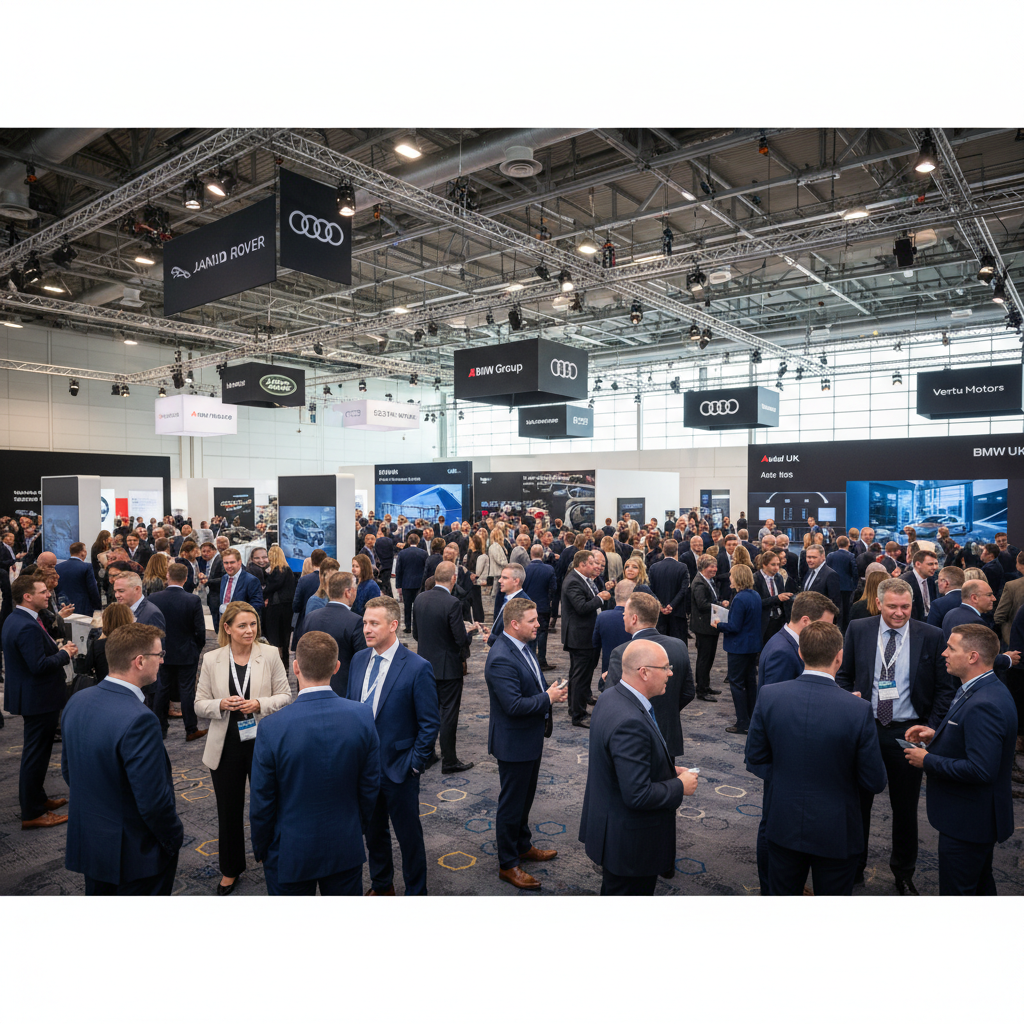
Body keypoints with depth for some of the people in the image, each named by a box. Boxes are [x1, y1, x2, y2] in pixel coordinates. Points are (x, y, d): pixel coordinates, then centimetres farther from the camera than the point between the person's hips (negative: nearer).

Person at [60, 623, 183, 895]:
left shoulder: (77, 701, -6)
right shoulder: (138, 720, -32)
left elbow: (67, 770, 8)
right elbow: (154, 801, -27)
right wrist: (174, 838, -10)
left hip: (87, 840, 8)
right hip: (136, 852, -7)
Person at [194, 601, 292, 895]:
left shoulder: (270, 654, -6)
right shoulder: (212, 660, -2)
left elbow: (285, 697, -3)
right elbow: (200, 705, 2)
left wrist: (259, 704, -20)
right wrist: (222, 704, -18)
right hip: (226, 747, 2)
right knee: (229, 810, 15)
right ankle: (230, 870, 36)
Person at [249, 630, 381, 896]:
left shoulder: (272, 728, -23)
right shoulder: (363, 717, -16)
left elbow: (261, 803, -12)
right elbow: (370, 787, -5)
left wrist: (260, 850, 6)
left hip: (290, 855, -2)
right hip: (346, 850, 2)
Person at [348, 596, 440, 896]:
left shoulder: (417, 668, -18)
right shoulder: (359, 660, 1)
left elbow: (430, 723, -13)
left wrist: (414, 763, -13)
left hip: (398, 770, -5)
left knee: (409, 835, 10)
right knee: (373, 831, 22)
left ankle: (416, 891, 31)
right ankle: (381, 885, 44)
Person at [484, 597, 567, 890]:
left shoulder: (522, 646, 2)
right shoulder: (501, 659, -29)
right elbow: (514, 705, -32)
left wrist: (551, 690, -3)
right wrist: (548, 698, -21)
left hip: (531, 739, 10)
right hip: (514, 743, -10)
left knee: (525, 798, 26)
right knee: (511, 804, 8)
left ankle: (523, 846, 45)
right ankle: (507, 864, 25)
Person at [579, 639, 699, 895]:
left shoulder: (611, 697, 0)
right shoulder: (630, 723, -33)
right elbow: (638, 795, -31)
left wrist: (668, 770, 5)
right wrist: (680, 786, -16)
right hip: (630, 842, -10)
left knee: (613, 890, 27)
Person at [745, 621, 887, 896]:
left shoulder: (768, 696, -16)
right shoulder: (858, 710, -23)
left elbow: (755, 760, -5)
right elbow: (875, 783, -14)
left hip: (783, 825, 2)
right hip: (836, 832, -2)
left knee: (781, 894, 23)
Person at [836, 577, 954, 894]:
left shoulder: (932, 636, -5)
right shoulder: (858, 630, -3)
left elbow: (944, 688, 0)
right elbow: (843, 675, 6)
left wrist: (932, 728, -8)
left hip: (908, 734, -1)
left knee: (905, 808, 15)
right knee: (857, 803, 13)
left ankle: (903, 874, 36)